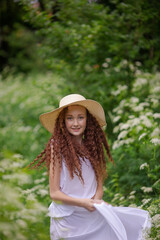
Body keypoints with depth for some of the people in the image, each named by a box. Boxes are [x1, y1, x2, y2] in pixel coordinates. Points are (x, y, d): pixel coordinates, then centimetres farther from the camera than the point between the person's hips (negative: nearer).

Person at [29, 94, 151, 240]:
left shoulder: (93, 147, 5)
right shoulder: (58, 148, -10)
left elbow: (99, 186, 8)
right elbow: (54, 193, -10)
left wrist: (96, 201, -13)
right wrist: (83, 203, -22)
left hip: (94, 216, 4)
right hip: (67, 217, -4)